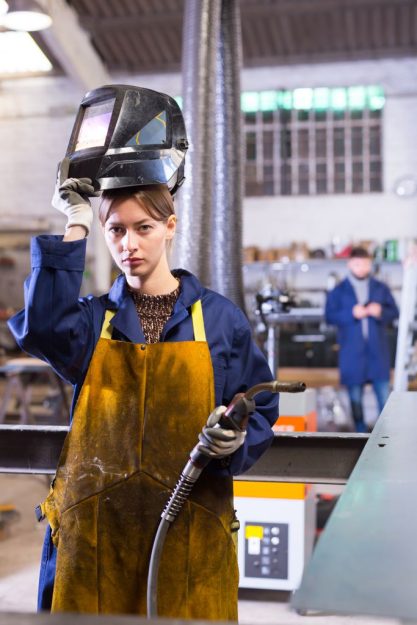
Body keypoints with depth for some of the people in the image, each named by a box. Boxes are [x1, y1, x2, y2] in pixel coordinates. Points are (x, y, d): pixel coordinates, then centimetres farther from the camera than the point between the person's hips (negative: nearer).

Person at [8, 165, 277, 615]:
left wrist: (234, 441, -18)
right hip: (93, 530, 1)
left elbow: (259, 412, 4)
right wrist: (75, 227, -11)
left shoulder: (220, 318, 2)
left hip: (191, 530, -1)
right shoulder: (94, 319, 6)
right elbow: (42, 326, -17)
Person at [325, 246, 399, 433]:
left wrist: (381, 312, -13)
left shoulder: (381, 288, 9)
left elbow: (394, 312, 8)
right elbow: (330, 316, -3)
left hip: (377, 351, 1)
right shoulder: (338, 291, 4)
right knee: (355, 397, 5)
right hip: (352, 353, -1)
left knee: (384, 394, -2)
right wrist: (351, 314, -17)